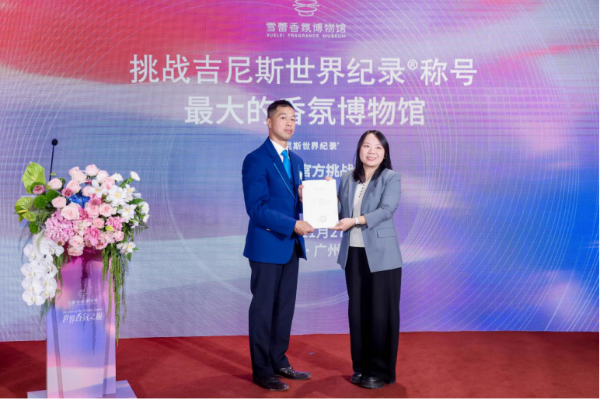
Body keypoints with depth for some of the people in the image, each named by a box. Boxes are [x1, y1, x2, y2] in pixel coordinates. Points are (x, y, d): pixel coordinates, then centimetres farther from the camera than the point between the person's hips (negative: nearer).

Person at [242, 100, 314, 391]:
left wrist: (305, 197, -4)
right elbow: (256, 208, -17)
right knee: (263, 309, 3)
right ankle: (262, 370, 16)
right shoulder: (256, 160, -10)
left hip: (291, 246, 8)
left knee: (285, 307, 13)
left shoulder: (296, 161, 14)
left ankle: (279, 363, 27)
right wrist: (293, 225, -22)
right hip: (267, 246, -7)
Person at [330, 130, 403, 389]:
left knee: (380, 313, 1)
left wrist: (356, 221, -28)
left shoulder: (391, 178, -4)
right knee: (356, 311, 11)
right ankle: (361, 367, 25)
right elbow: (340, 213, 8)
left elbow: (386, 210, -18)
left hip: (381, 255, -4)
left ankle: (381, 371, 15)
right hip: (353, 253, 5)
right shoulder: (347, 179, 9)